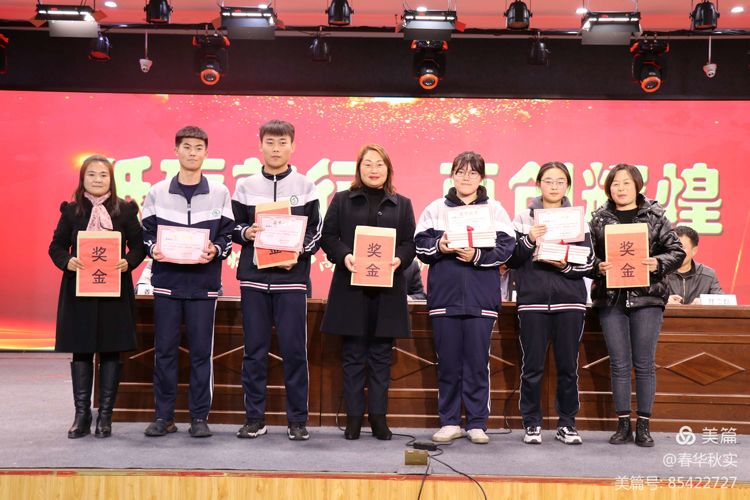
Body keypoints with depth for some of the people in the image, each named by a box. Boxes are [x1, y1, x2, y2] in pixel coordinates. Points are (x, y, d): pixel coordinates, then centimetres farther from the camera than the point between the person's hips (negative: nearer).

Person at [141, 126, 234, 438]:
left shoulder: (219, 193, 5)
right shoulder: (157, 192, 7)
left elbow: (228, 236, 5)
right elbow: (146, 233, 9)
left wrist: (215, 250, -15)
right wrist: (152, 249, -11)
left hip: (203, 283, -1)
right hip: (166, 281, 1)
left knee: (201, 351, 2)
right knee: (164, 350, 4)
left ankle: (200, 417, 12)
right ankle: (163, 416, 15)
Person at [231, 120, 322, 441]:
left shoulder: (305, 187, 6)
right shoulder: (245, 187, 9)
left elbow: (316, 232, 5)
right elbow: (232, 228, 13)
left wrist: (299, 252, -11)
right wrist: (245, 233, -8)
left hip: (291, 278, -1)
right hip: (254, 278, 2)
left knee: (294, 349, -1)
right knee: (254, 349, 5)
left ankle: (298, 420, 9)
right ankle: (254, 417, 14)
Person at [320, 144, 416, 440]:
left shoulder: (402, 204, 14)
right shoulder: (342, 201, 10)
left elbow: (410, 241, 8)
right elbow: (328, 236, 3)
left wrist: (399, 259, -13)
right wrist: (344, 256, -15)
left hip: (388, 288, 1)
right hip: (351, 287, -1)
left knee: (381, 355, 5)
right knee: (353, 355, 3)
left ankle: (378, 415, 13)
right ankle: (354, 416, 10)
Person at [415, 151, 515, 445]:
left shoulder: (495, 209, 7)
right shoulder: (436, 208, 10)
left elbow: (506, 247, -2)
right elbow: (420, 244, 5)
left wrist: (477, 255, -16)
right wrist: (439, 247, -14)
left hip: (481, 298, -1)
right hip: (444, 296, 1)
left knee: (478, 362, 2)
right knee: (447, 362, 6)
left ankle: (477, 423, 13)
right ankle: (450, 422, 16)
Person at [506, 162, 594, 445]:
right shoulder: (524, 218, 7)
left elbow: (589, 264, 5)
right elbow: (511, 260, 2)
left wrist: (566, 265, -13)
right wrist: (529, 240, -14)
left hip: (569, 301, 1)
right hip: (533, 300, -1)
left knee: (568, 366, 5)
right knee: (532, 366, 1)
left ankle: (567, 425, 16)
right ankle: (532, 424, 13)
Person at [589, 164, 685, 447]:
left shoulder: (655, 216, 4)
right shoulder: (599, 219, 7)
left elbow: (677, 251, 4)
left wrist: (659, 263, -14)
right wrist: (598, 267, -13)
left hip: (647, 297, -1)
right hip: (611, 299, 1)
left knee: (644, 363, 3)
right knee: (619, 364, 5)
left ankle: (643, 426, 13)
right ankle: (623, 425, 15)